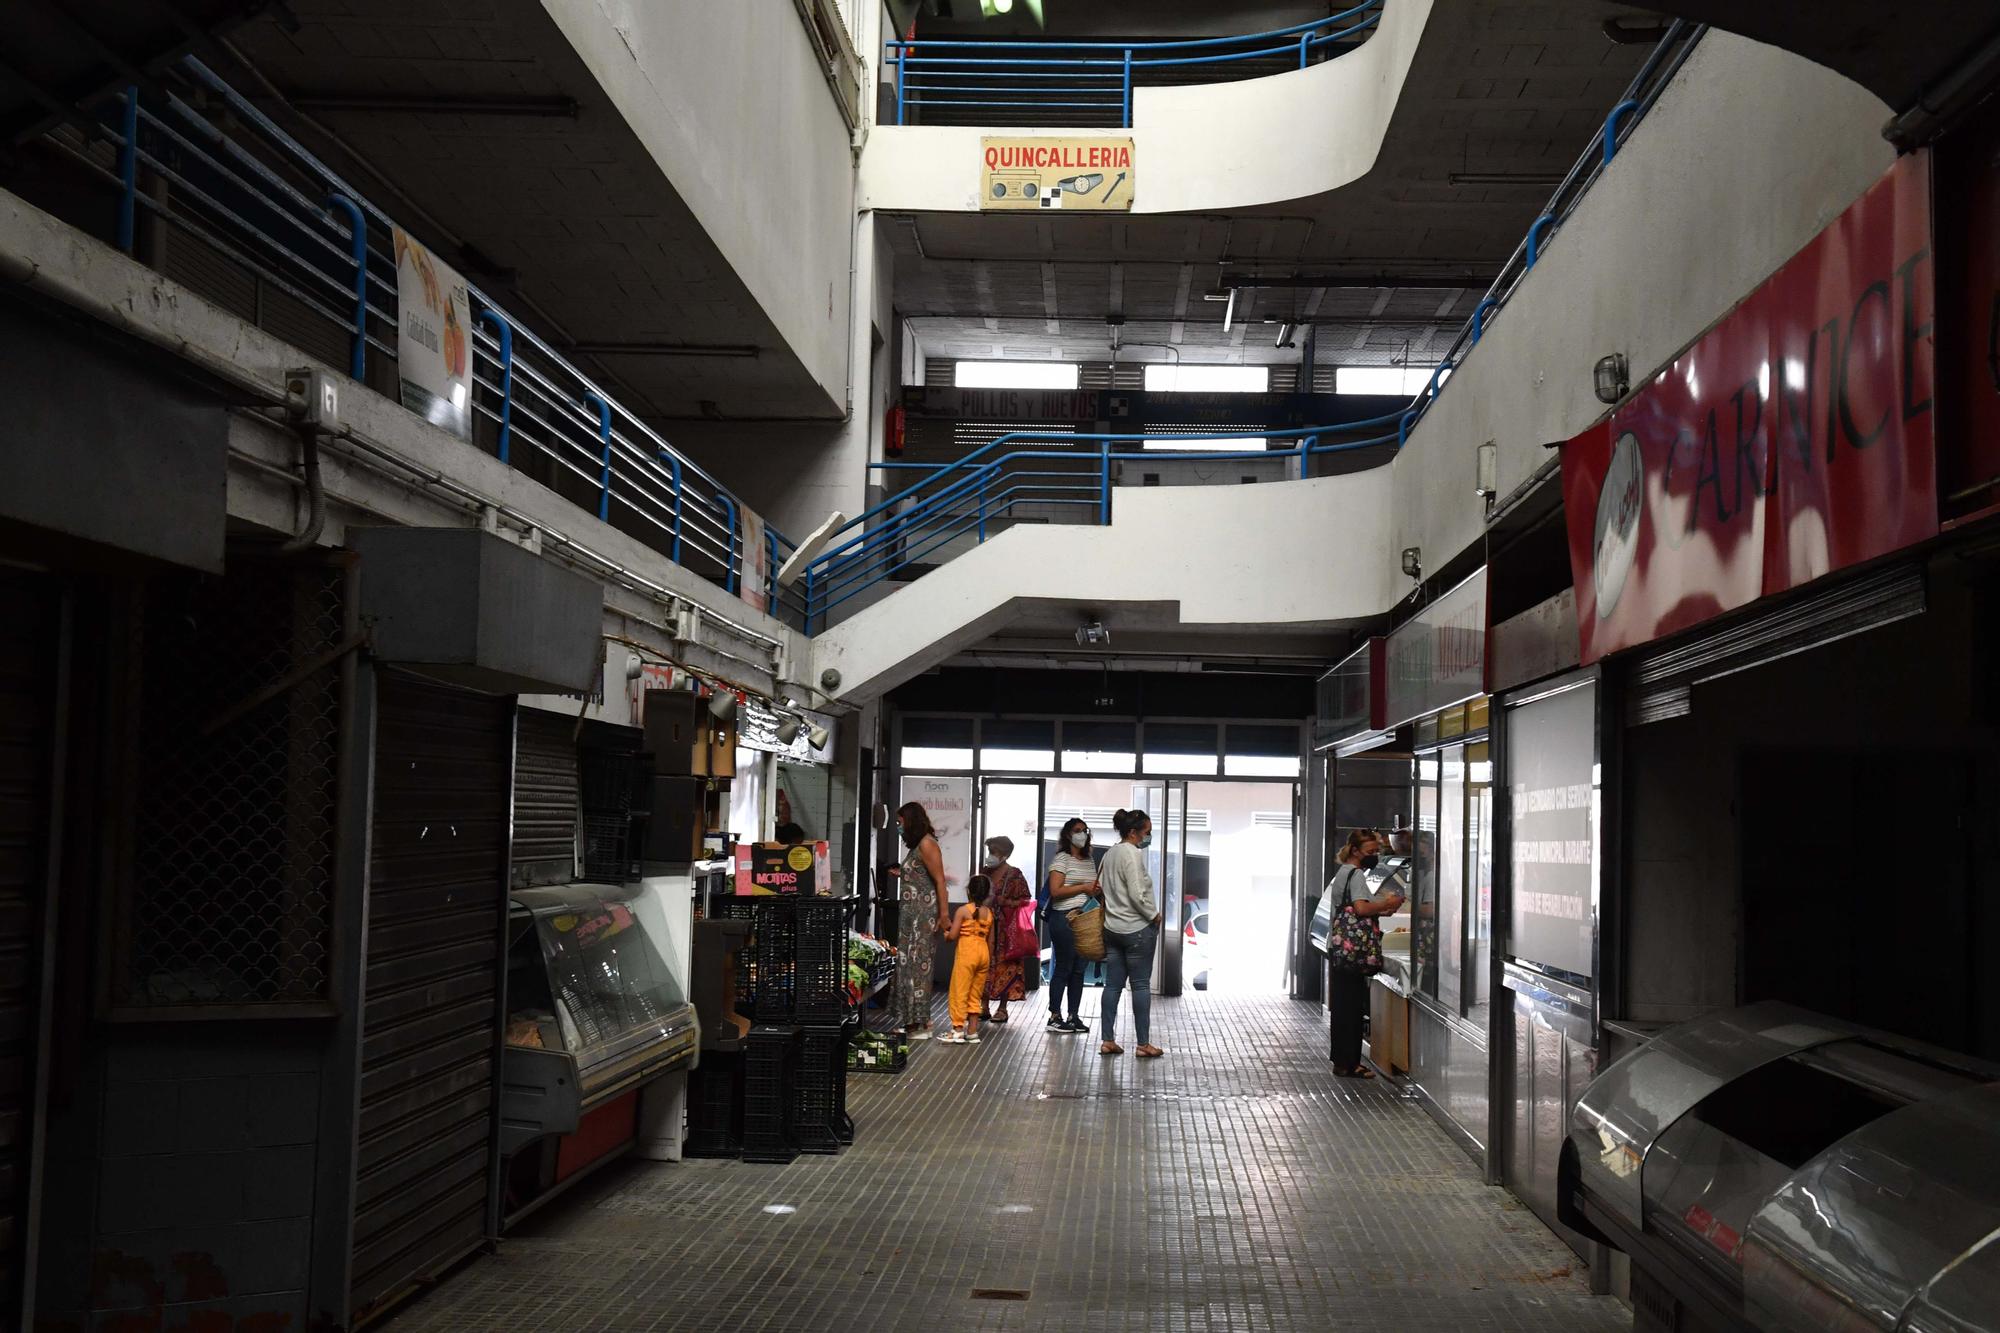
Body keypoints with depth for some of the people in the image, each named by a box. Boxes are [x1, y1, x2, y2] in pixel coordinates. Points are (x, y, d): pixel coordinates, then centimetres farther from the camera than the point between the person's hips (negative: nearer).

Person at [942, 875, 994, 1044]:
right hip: (983, 953, 6)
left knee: (959, 992, 0)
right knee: (976, 993, 13)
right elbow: (990, 940, 12)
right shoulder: (989, 913, 7)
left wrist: (946, 933, 10)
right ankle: (972, 1031, 15)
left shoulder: (962, 911, -9)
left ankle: (958, 1031, -2)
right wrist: (990, 959, 21)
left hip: (967, 953, -6)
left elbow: (952, 935, -12)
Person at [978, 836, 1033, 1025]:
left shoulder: (1014, 875, -5)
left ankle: (1002, 1008, 4)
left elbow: (1026, 900, -6)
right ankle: (984, 1007, 7)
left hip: (1006, 928, -5)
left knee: (1005, 966, -2)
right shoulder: (985, 872, 12)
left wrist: (1006, 902, -17)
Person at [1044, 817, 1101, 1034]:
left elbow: (1096, 889, 25)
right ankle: (1055, 1017, 0)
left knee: (1079, 969, 8)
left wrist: (1098, 891, 2)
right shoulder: (1061, 859, -6)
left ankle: (1073, 1016, 13)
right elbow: (1056, 891, -15)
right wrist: (1084, 887, -15)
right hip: (1064, 918, -7)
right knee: (1063, 968, -5)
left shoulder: (1089, 861, 17)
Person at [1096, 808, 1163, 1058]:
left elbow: (1101, 887, 17)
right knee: (1141, 985, -2)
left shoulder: (1109, 854, 12)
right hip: (1137, 928, -8)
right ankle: (1143, 1044, 1)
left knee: (1113, 984, 8)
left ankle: (1108, 1041, 9)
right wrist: (1154, 915, -9)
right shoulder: (1133, 853, -16)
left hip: (1112, 928, 8)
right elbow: (1137, 894, -21)